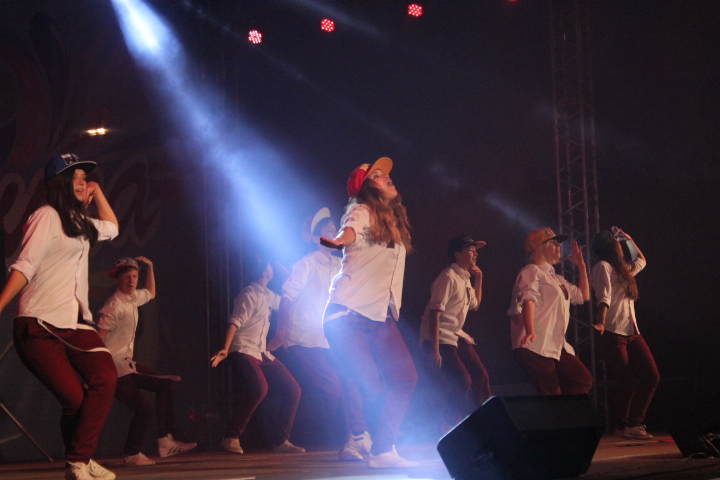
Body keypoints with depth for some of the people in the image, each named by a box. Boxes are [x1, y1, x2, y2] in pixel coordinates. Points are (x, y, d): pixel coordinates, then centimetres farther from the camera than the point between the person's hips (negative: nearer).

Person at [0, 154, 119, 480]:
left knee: (105, 378, -18)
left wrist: (97, 192, 31)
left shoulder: (80, 223, 22)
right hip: (40, 326, -7)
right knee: (75, 398, -15)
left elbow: (111, 228, 42)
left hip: (75, 323, 7)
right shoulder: (47, 216, -3)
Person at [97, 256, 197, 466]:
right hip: (114, 367, -10)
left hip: (127, 363, 10)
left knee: (163, 384, 9)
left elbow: (150, 293, 33)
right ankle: (132, 455, 2)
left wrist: (150, 267, 22)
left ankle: (166, 442, 7)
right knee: (143, 406, -19)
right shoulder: (114, 306, -18)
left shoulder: (133, 297, 9)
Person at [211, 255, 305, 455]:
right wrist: (225, 349, -33)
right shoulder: (249, 295, -8)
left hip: (262, 354, 9)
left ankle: (280, 440, 10)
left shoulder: (266, 295, 18)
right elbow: (235, 322, -19)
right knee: (259, 387, -32)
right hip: (243, 352, -9)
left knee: (292, 389, 2)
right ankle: (231, 438, -22)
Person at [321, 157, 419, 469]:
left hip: (380, 317, 8)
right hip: (348, 314, -8)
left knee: (405, 377, 0)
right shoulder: (362, 212, -7)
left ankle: (382, 450, 5)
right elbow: (350, 232, -31)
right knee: (370, 385, -13)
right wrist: (338, 241, -51)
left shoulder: (394, 221, 17)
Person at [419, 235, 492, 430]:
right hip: (440, 338, -9)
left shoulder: (465, 280, 12)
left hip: (456, 336, 10)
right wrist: (435, 349, -27)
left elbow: (475, 304, 32)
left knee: (481, 377, 4)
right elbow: (435, 313, -21)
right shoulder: (448, 278, -15)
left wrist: (478, 278, 18)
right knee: (462, 381, -20)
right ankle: (449, 429, -5)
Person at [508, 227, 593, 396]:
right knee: (552, 394, -13)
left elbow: (583, 296, 31)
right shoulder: (532, 271, -3)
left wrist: (581, 266, 27)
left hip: (557, 346, 10)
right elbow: (528, 299, -19)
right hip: (536, 346, -10)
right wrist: (530, 331, -35)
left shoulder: (557, 278, 26)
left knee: (583, 380, 5)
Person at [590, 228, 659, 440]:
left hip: (631, 333, 8)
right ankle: (622, 427, 6)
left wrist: (628, 239, 37)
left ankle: (633, 423, 4)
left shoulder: (623, 269, 23)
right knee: (628, 383, -9)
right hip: (613, 335, -8)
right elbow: (604, 297, -18)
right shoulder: (603, 266, -2)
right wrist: (601, 321, -31)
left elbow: (640, 260, 44)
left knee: (651, 377, -3)